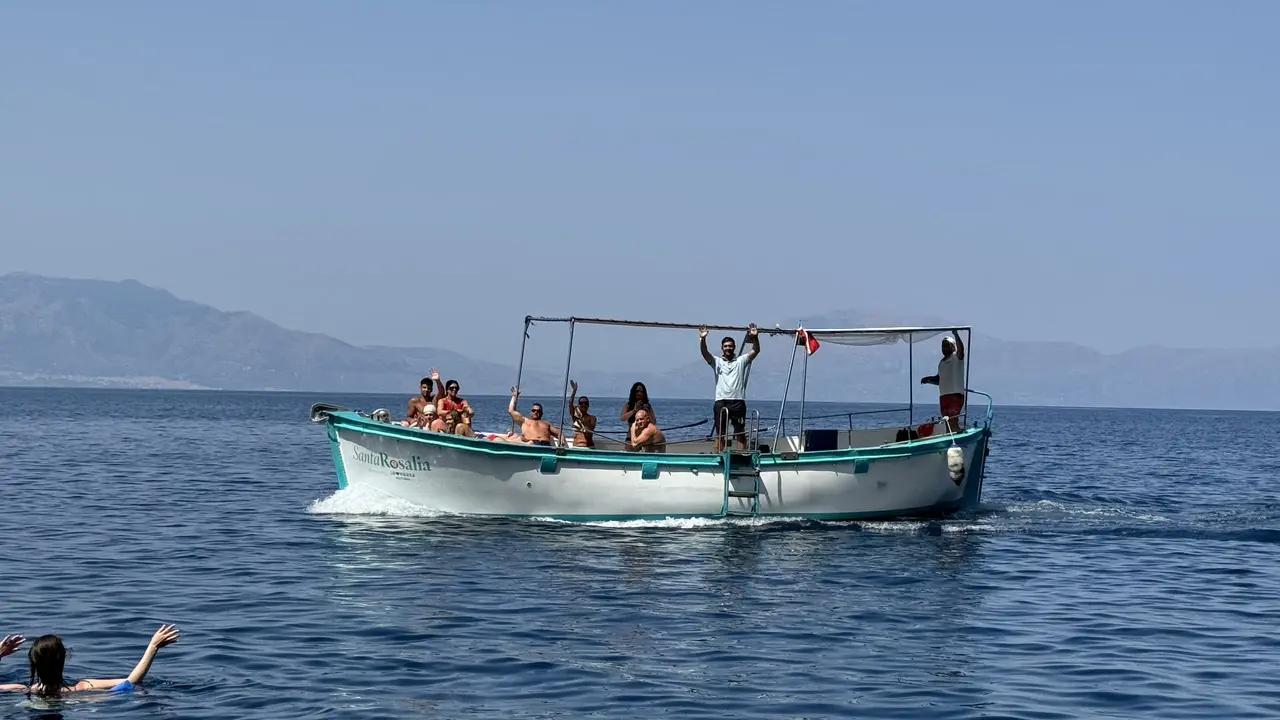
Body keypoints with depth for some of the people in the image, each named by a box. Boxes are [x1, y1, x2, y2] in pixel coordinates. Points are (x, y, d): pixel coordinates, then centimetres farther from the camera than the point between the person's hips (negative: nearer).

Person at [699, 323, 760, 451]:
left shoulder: (741, 361, 12)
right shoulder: (717, 362, 11)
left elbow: (755, 350, 0)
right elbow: (705, 353, -4)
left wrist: (755, 337, -18)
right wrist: (702, 339, -22)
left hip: (738, 402, 0)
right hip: (721, 402, 0)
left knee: (741, 434, 3)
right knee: (719, 434, 1)